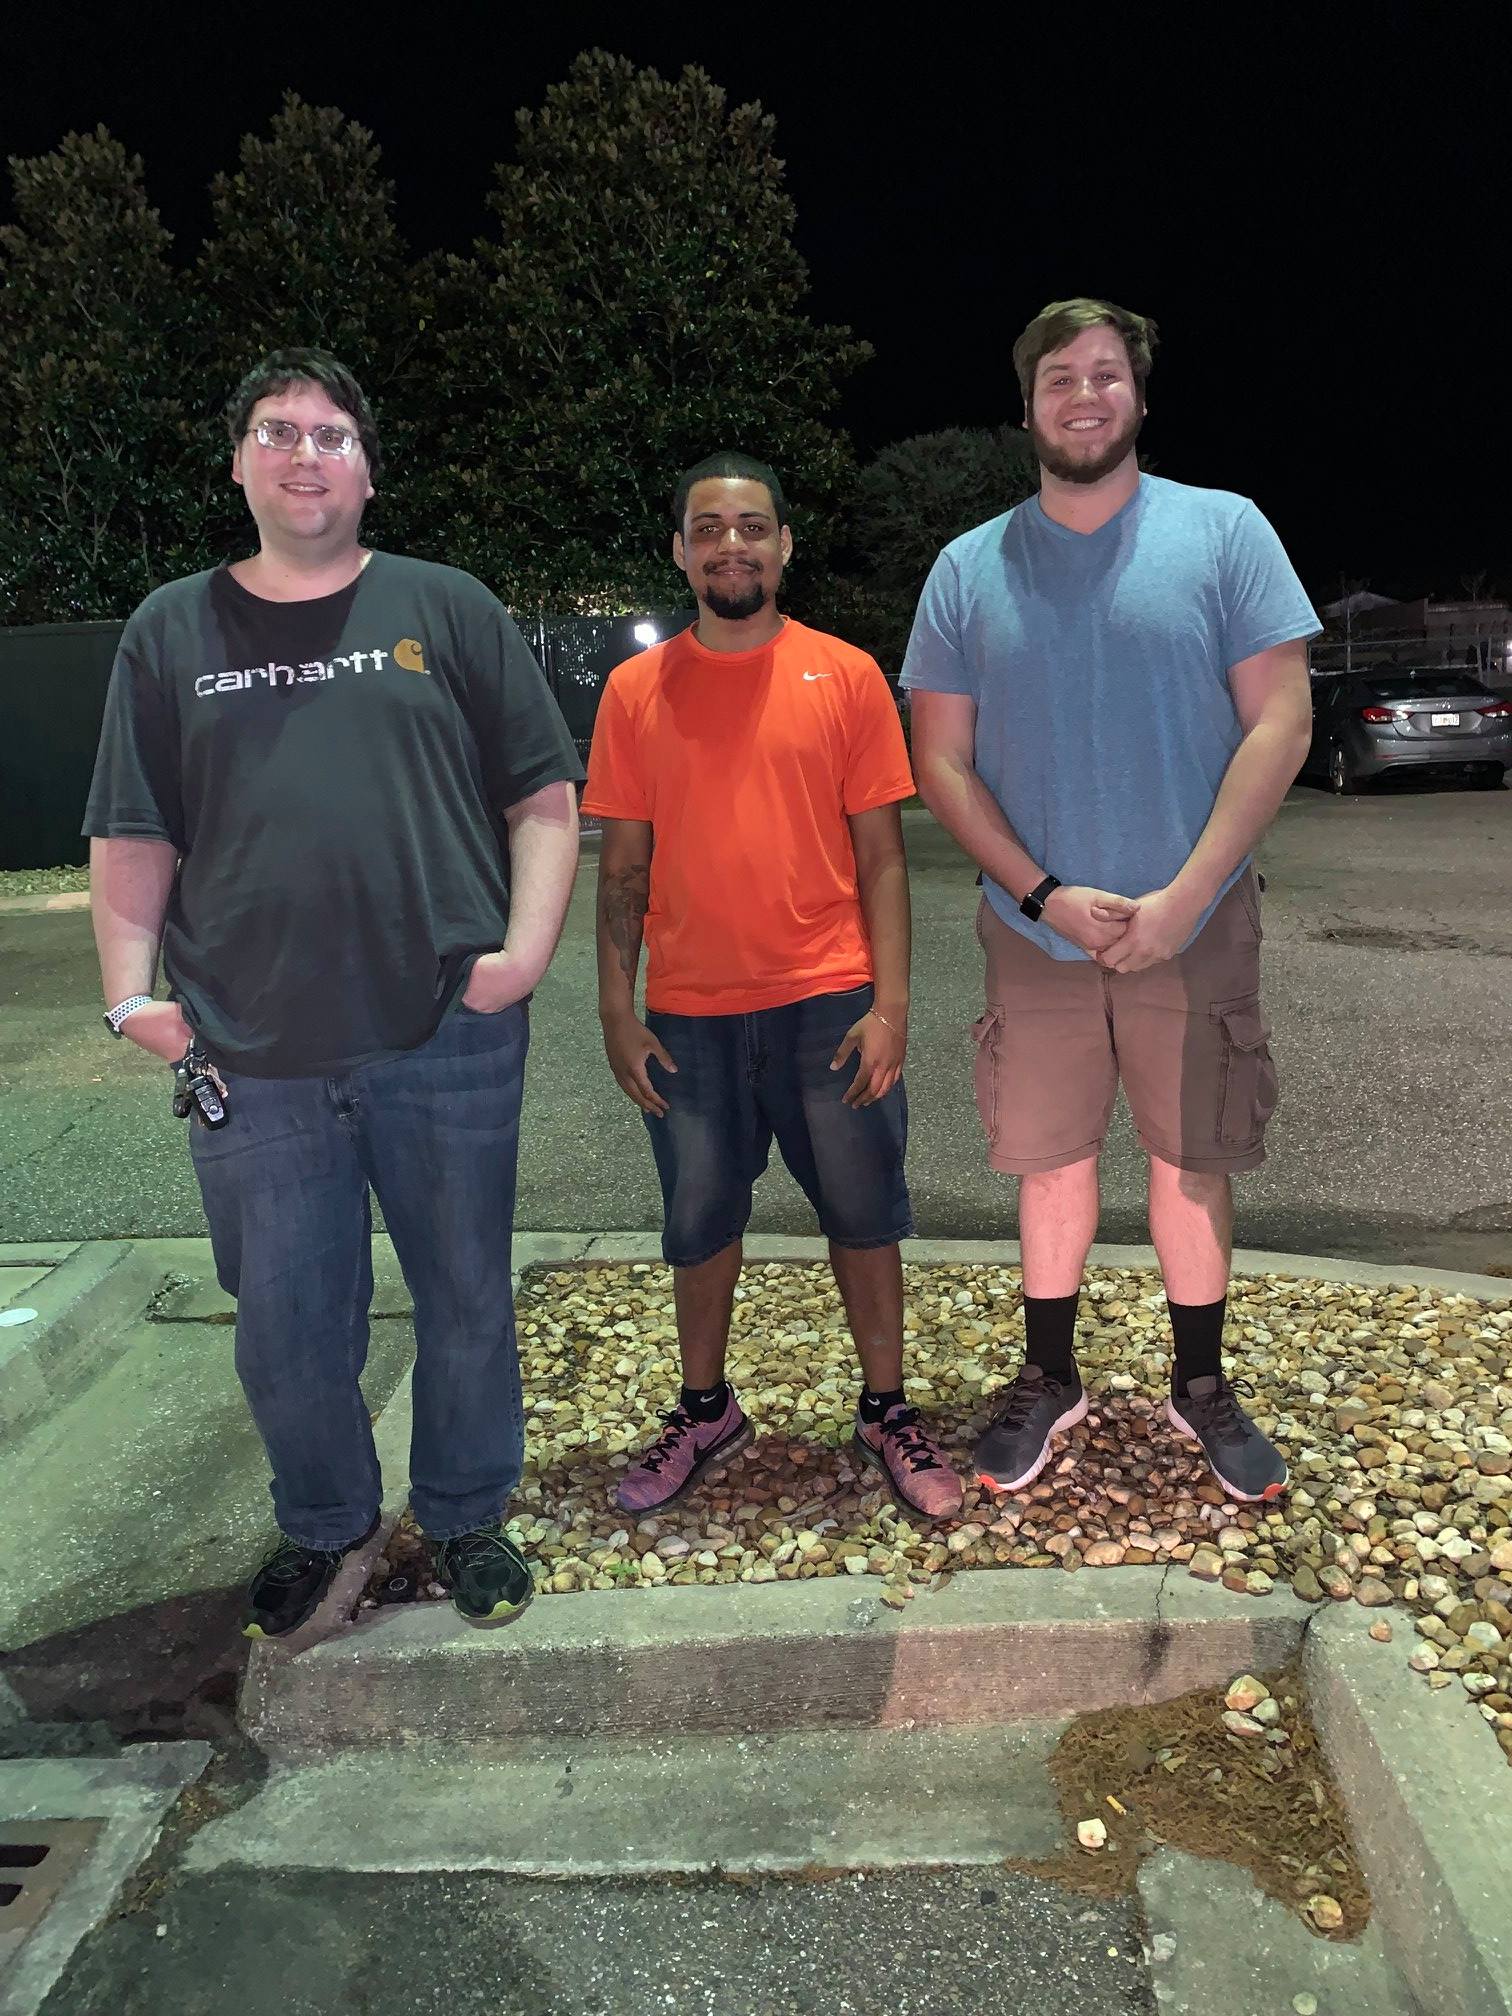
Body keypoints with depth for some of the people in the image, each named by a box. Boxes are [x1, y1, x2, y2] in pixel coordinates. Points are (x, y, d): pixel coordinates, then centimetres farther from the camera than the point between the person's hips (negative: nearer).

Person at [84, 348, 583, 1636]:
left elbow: (546, 796, 4)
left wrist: (527, 948, -8)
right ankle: (324, 1526, 37)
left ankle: (468, 1518, 35)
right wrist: (132, 992, -2)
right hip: (254, 1057, 1)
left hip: (448, 1042, -1)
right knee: (287, 1322, 12)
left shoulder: (448, 610, 6)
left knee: (466, 1301, 12)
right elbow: (133, 839, 10)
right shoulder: (173, 632, 10)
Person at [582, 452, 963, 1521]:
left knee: (864, 1214, 10)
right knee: (700, 1223, 15)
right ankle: (706, 1412, 35)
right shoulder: (637, 690, 3)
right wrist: (617, 1009, -1)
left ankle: (888, 1413, 29)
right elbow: (624, 866, 5)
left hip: (829, 1001, -1)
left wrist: (891, 1001, -7)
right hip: (689, 1012, 2)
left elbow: (880, 853, -1)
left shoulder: (846, 675, 0)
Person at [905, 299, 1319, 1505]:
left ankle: (1202, 1386, 29)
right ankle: (1050, 1379, 29)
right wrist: (1049, 896, -12)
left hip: (1195, 929, -1)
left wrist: (1183, 897, -16)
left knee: (1194, 1159, 10)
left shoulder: (1224, 531, -1)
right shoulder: (969, 569, 3)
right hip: (1034, 931, 1)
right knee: (1051, 1157, 11)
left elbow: (1281, 724, -6)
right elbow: (941, 762, 0)